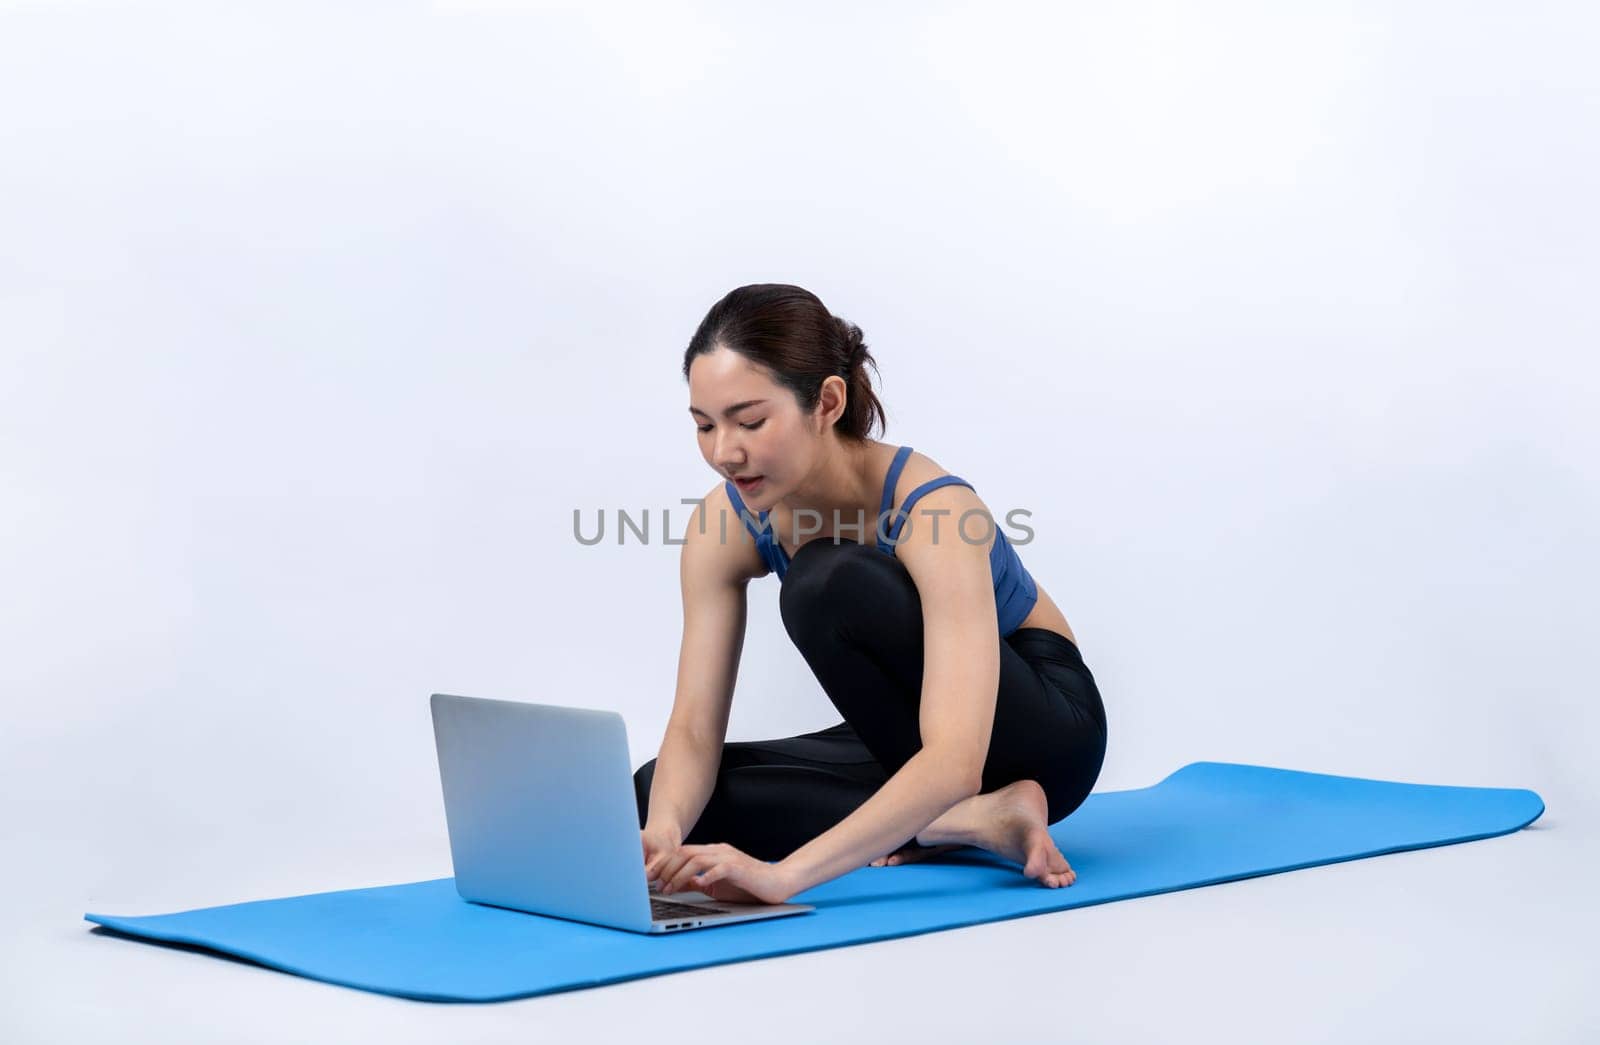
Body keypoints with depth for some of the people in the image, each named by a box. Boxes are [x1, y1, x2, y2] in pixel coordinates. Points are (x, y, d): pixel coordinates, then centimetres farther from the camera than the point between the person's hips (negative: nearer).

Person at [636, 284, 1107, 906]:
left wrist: (783, 873, -55)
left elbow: (954, 760, -43)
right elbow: (695, 726, -17)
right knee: (657, 796, -14)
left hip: (1037, 731, -7)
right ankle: (963, 822, -11)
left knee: (831, 582, -33)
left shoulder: (934, 511, -33)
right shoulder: (724, 525, -15)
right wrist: (664, 832, -40)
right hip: (910, 731, 7)